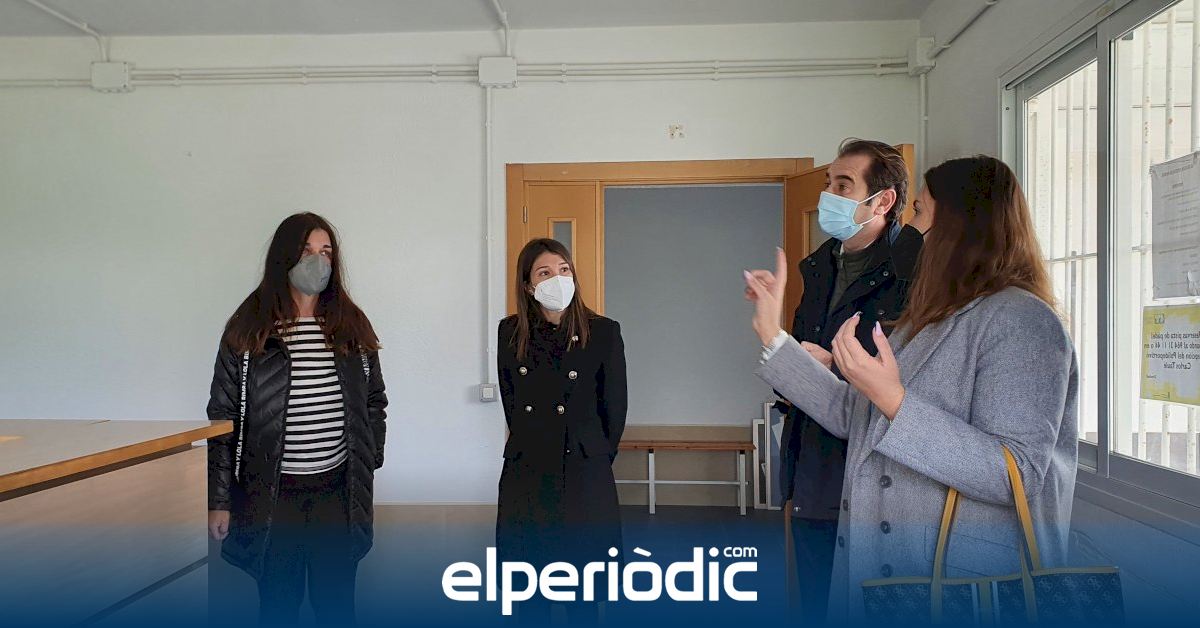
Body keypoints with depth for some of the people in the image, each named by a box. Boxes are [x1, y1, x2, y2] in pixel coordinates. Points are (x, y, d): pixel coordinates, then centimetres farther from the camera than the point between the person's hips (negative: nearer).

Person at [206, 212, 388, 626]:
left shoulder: (352, 326, 5)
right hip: (273, 494, -2)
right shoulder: (248, 330, -2)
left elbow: (374, 403, 13)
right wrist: (219, 499, -2)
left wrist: (369, 460, 6)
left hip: (338, 490, 2)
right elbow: (223, 416, -1)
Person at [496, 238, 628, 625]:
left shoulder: (603, 332, -5)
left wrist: (598, 458, 6)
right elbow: (511, 403, 11)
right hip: (525, 477, 3)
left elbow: (615, 407, 0)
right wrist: (532, 445, 12)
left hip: (584, 478, -2)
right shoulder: (511, 332, 3)